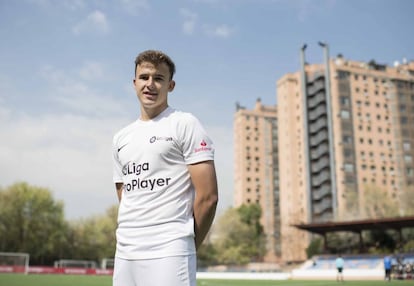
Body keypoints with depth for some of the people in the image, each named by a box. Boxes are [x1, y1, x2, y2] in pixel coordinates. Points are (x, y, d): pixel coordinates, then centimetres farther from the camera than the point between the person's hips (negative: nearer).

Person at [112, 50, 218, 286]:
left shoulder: (185, 124, -3)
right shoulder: (121, 138, 17)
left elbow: (208, 196, -8)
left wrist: (188, 248, -1)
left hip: (168, 255, -6)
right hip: (124, 254, 7)